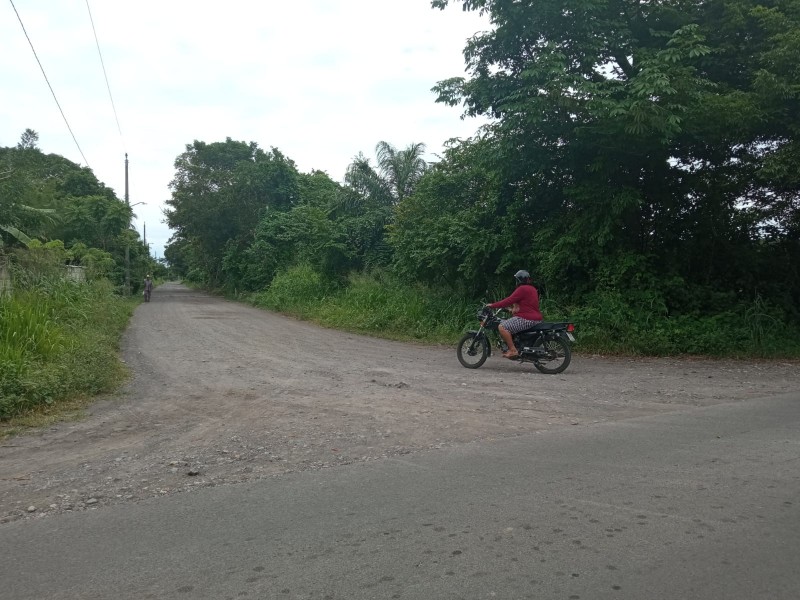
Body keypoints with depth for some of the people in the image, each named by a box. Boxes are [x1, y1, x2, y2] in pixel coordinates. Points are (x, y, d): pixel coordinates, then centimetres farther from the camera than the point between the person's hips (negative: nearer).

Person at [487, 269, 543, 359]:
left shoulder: (522, 289, -12)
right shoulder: (532, 289, 19)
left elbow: (509, 301, -16)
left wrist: (492, 305, -10)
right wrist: (514, 310, 28)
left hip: (527, 319, -11)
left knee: (502, 327, -18)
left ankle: (513, 350, -21)